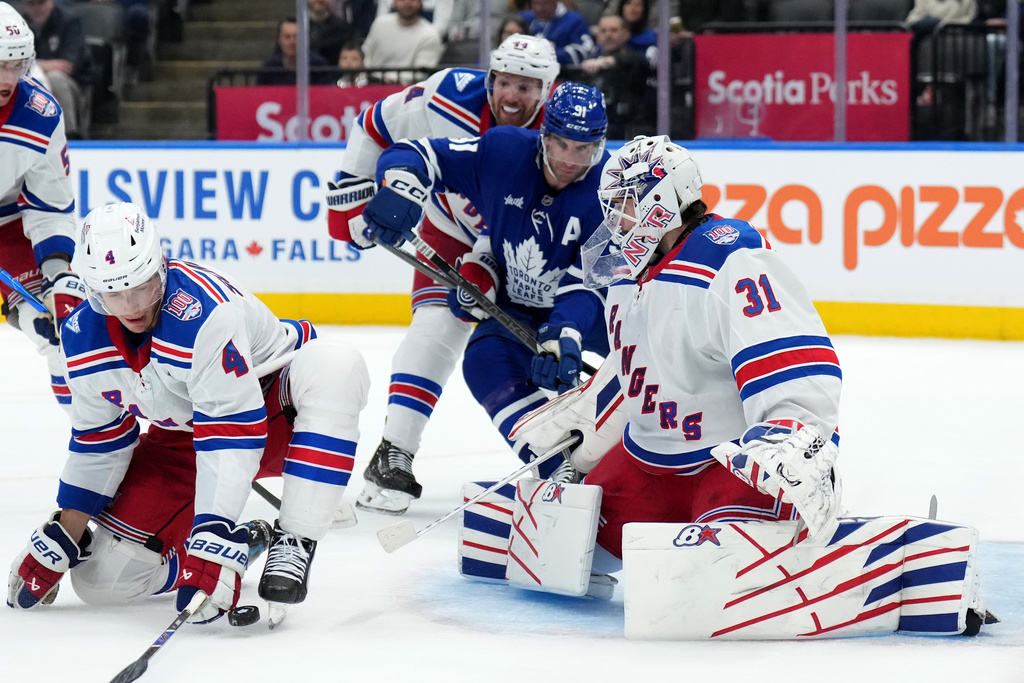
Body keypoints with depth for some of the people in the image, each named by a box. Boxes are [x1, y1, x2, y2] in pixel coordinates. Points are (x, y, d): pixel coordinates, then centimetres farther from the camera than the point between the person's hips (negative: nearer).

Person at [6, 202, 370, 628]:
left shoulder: (203, 313, -35)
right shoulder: (82, 337, -13)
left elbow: (233, 431, -37)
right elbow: (97, 438, 2)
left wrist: (211, 538, -42)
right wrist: (62, 535, 2)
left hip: (275, 411, -5)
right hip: (182, 436, 6)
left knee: (333, 367, -40)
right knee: (101, 581, -8)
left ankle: (293, 543, -36)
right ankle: (243, 541, 15)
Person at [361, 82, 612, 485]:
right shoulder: (503, 152, -21)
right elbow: (419, 156, -16)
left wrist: (564, 338, -47)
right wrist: (400, 189, -39)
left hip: (585, 307, -1)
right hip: (515, 305, 1)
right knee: (486, 363, -25)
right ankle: (563, 473, -28)